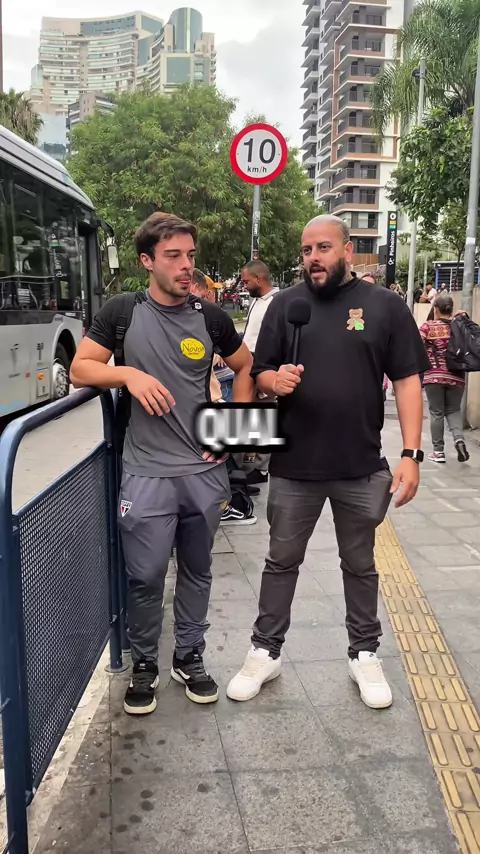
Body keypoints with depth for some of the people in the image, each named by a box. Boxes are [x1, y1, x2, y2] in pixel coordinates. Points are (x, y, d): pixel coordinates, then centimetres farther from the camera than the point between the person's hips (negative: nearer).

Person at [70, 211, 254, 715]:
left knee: (196, 571, 14)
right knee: (145, 576, 4)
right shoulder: (123, 311, -2)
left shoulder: (210, 317, 3)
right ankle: (144, 664, 26)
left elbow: (246, 368, 15)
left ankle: (189, 658, 32)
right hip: (146, 475, -2)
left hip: (206, 471, 3)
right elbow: (80, 369, -2)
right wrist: (129, 374, -19)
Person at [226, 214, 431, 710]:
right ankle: (266, 652, 30)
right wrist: (275, 380, -18)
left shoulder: (385, 306, 0)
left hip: (362, 468, -1)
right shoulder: (285, 305, 4)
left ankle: (364, 654, 34)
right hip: (293, 466, 1)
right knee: (281, 561, 14)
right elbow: (260, 373, 7)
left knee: (359, 565, 16)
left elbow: (407, 382, -1)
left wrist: (411, 454, -9)